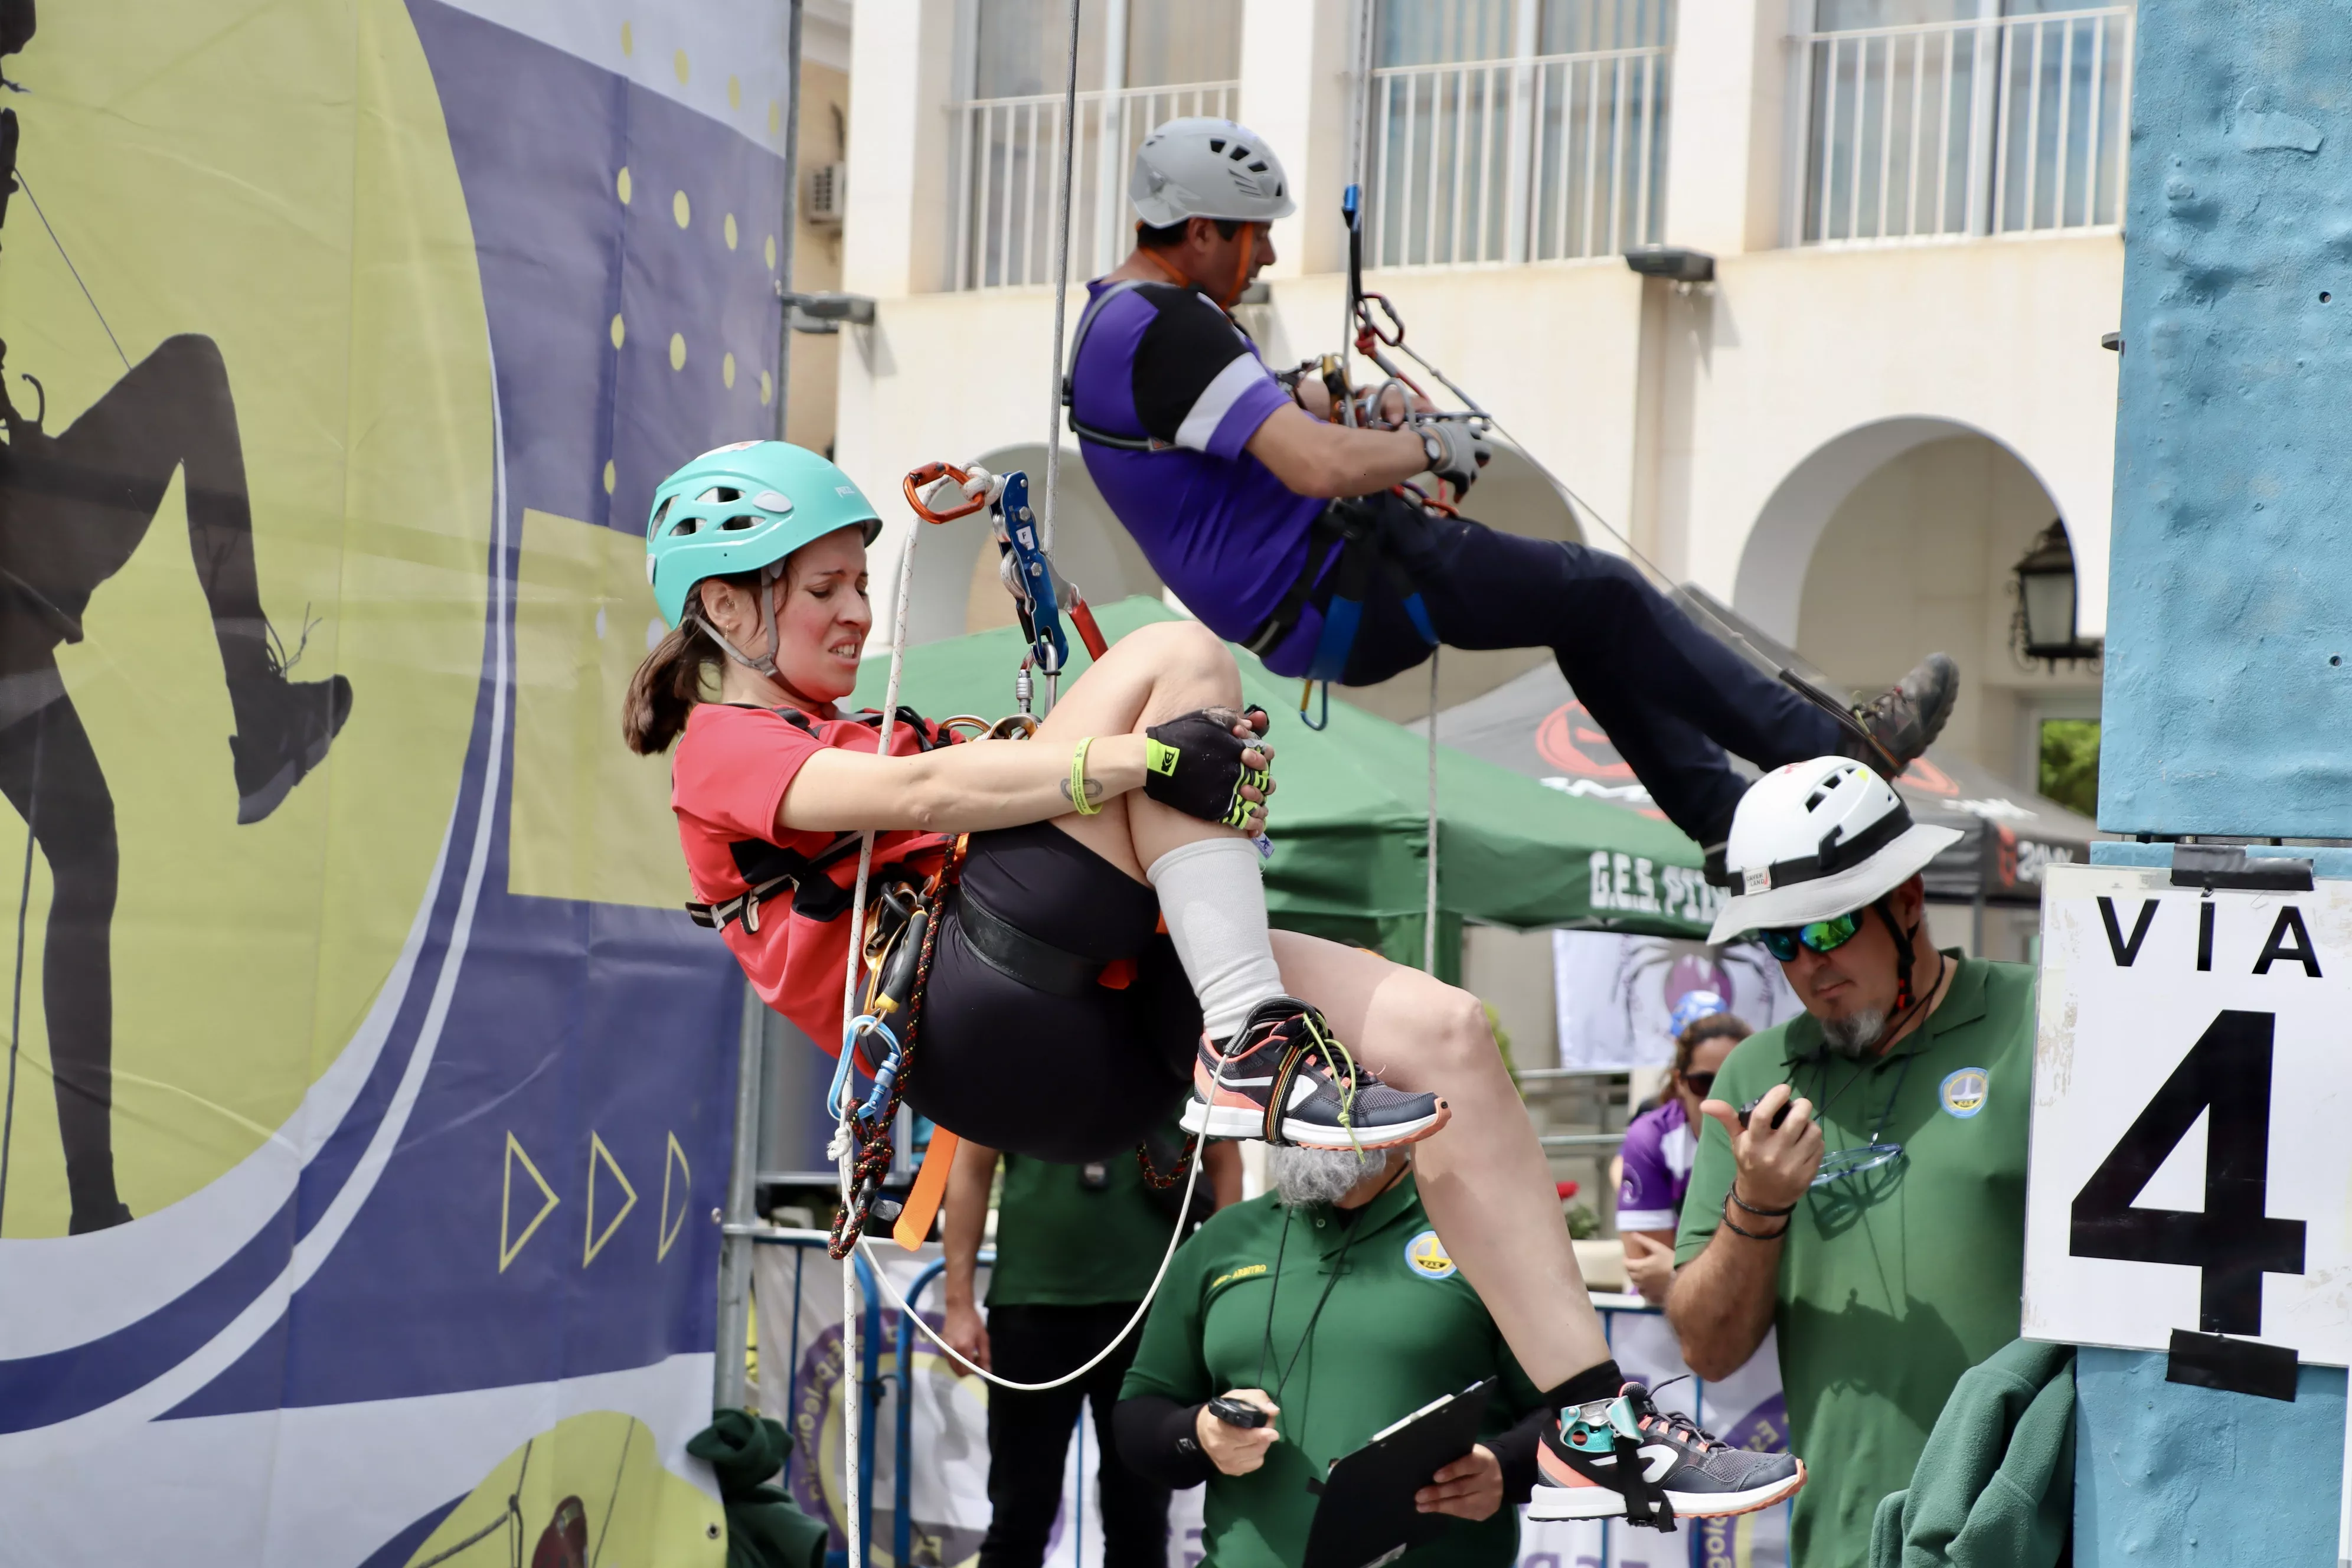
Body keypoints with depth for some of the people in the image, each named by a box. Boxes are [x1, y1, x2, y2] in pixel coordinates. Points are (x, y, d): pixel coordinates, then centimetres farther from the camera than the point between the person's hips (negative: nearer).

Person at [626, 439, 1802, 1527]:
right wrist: (1142, 757, -24)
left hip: (1100, 1037, 8)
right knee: (1179, 659, -16)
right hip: (974, 1014, -8)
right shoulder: (725, 751, 6)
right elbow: (921, 793, -14)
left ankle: (1592, 1427, -11)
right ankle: (1253, 1050, -28)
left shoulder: (838, 739, 34)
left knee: (1445, 1033, -9)